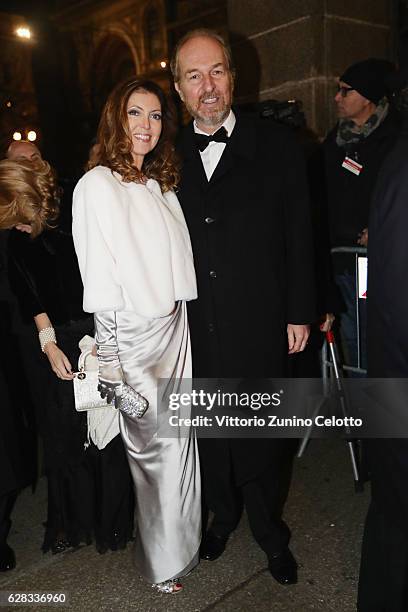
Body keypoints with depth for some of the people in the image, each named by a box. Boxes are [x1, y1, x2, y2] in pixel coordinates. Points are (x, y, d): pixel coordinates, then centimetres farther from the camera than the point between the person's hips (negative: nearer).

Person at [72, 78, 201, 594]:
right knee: (153, 443, 4)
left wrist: (182, 319, 12)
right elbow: (98, 280, -12)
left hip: (175, 329, 6)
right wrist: (110, 360, -13)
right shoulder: (97, 184, -8)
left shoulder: (161, 184, 13)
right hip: (133, 336, -6)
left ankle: (181, 537, 37)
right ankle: (164, 560, 25)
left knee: (178, 438, 15)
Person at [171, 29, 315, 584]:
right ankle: (224, 513, 41)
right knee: (210, 430, 16)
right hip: (195, 327, 2)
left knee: (261, 432, 10)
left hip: (258, 325, -2)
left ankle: (269, 531, 35)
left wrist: (299, 313, -3)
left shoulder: (276, 145, -1)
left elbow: (298, 235, -1)